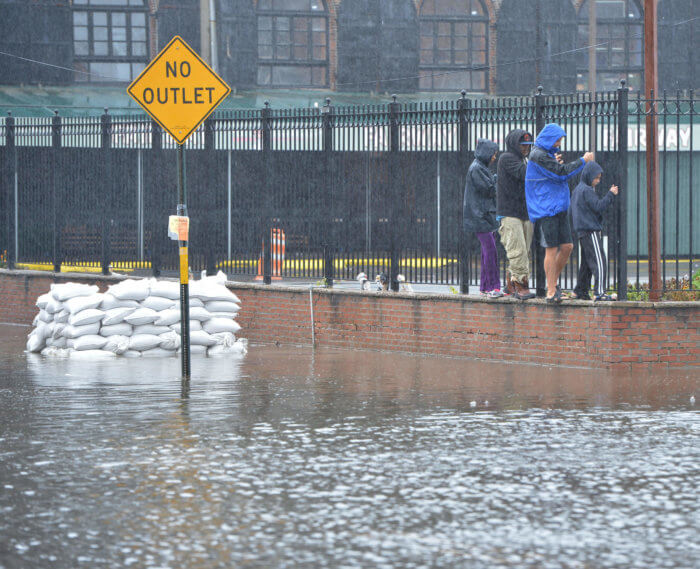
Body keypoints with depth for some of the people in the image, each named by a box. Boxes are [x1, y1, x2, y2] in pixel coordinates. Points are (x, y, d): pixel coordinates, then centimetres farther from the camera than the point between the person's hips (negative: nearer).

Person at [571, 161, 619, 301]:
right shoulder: (587, 191, -13)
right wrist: (610, 194, -14)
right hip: (590, 231, -10)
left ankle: (581, 290, 19)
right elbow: (598, 207, -18)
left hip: (581, 231, 10)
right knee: (599, 261, -12)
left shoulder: (577, 190, 17)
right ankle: (599, 292, -18)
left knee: (586, 263, 15)